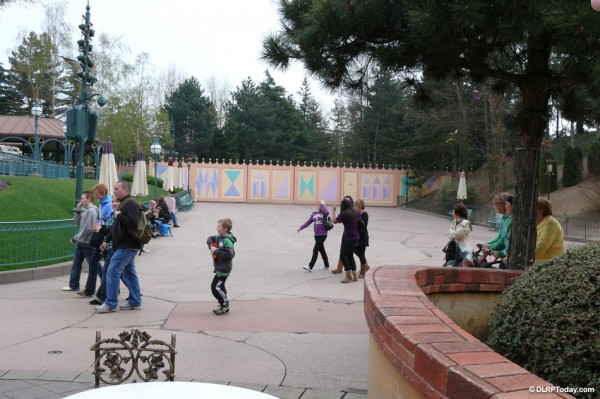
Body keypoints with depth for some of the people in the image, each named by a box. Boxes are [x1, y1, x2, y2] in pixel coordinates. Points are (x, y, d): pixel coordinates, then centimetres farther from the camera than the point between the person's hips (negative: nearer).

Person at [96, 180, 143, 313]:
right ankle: (135, 302, 18)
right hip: (125, 246, 10)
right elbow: (117, 227, 25)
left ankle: (110, 304, -5)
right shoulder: (123, 204, 19)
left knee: (112, 272, -10)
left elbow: (133, 223, -28)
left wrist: (119, 216, -17)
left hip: (126, 247, -10)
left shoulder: (131, 204, -14)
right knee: (129, 273, 12)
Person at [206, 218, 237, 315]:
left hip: (224, 269, -10)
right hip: (219, 267, 10)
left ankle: (225, 305, 5)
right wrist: (211, 246, 0)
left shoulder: (227, 241, -22)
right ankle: (224, 306, 27)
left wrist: (217, 251, -23)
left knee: (215, 287, -7)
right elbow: (210, 239, 21)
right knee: (220, 286, 17)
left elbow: (229, 255, -29)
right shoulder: (219, 237, 6)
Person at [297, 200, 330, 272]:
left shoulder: (323, 213, -7)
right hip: (316, 235, 6)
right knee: (321, 250, 14)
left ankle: (310, 266, -8)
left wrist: (323, 204, -19)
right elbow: (308, 222, 11)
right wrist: (300, 228, 4)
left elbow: (327, 212, -31)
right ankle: (326, 266, 27)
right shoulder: (313, 214, 9)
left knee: (315, 250, -9)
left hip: (322, 234, -6)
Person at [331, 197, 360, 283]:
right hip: (356, 237, 8)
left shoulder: (344, 213, -15)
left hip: (348, 237, -8)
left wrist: (333, 211, -1)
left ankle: (348, 276, -3)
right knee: (350, 255, 19)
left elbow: (335, 221, -12)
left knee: (343, 256, -2)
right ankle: (354, 275, 21)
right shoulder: (356, 212, 7)